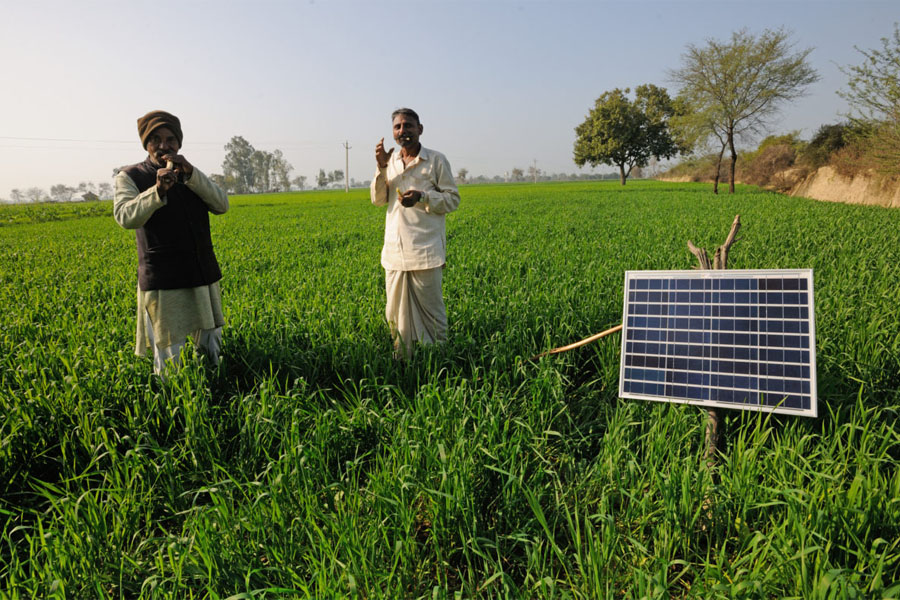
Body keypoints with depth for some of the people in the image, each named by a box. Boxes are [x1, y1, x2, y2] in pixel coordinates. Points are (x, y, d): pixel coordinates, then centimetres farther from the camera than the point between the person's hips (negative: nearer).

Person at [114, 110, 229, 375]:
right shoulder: (130, 177, 3)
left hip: (204, 278, 4)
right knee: (168, 360, -4)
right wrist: (157, 190, -30)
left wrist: (191, 174, -13)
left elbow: (221, 205, -1)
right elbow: (126, 217, -15)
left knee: (211, 351, 12)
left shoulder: (191, 175, 15)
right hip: (162, 283, -4)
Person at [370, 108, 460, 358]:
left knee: (430, 309, 0)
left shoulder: (436, 160, 0)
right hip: (394, 250, 5)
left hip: (425, 250, -5)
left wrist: (422, 197, -17)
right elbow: (378, 200, 9)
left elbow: (453, 199, -1)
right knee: (396, 312, 9)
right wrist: (382, 168, -5)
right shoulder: (390, 161, 14)